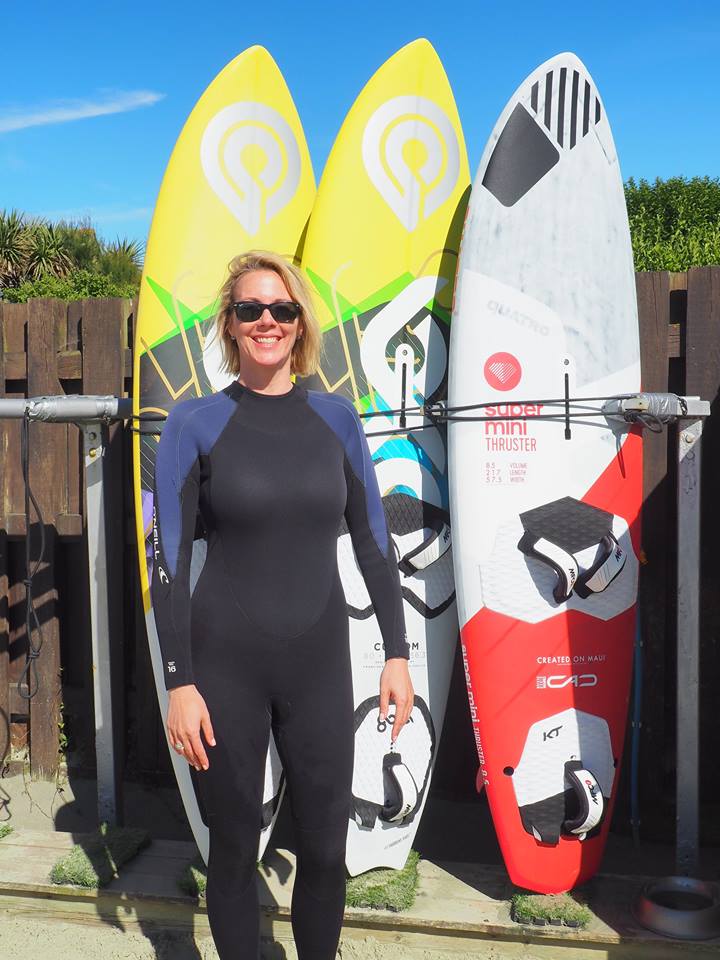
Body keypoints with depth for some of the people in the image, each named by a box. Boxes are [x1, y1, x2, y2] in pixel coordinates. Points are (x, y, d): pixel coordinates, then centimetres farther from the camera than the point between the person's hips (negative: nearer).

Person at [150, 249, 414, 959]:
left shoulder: (336, 420, 4)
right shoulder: (194, 423, -4)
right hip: (225, 665, -2)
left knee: (325, 849, 11)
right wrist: (180, 684, -9)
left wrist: (396, 653, 5)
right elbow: (169, 560, -6)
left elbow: (373, 543, 7)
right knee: (233, 849, 12)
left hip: (319, 661, 2)